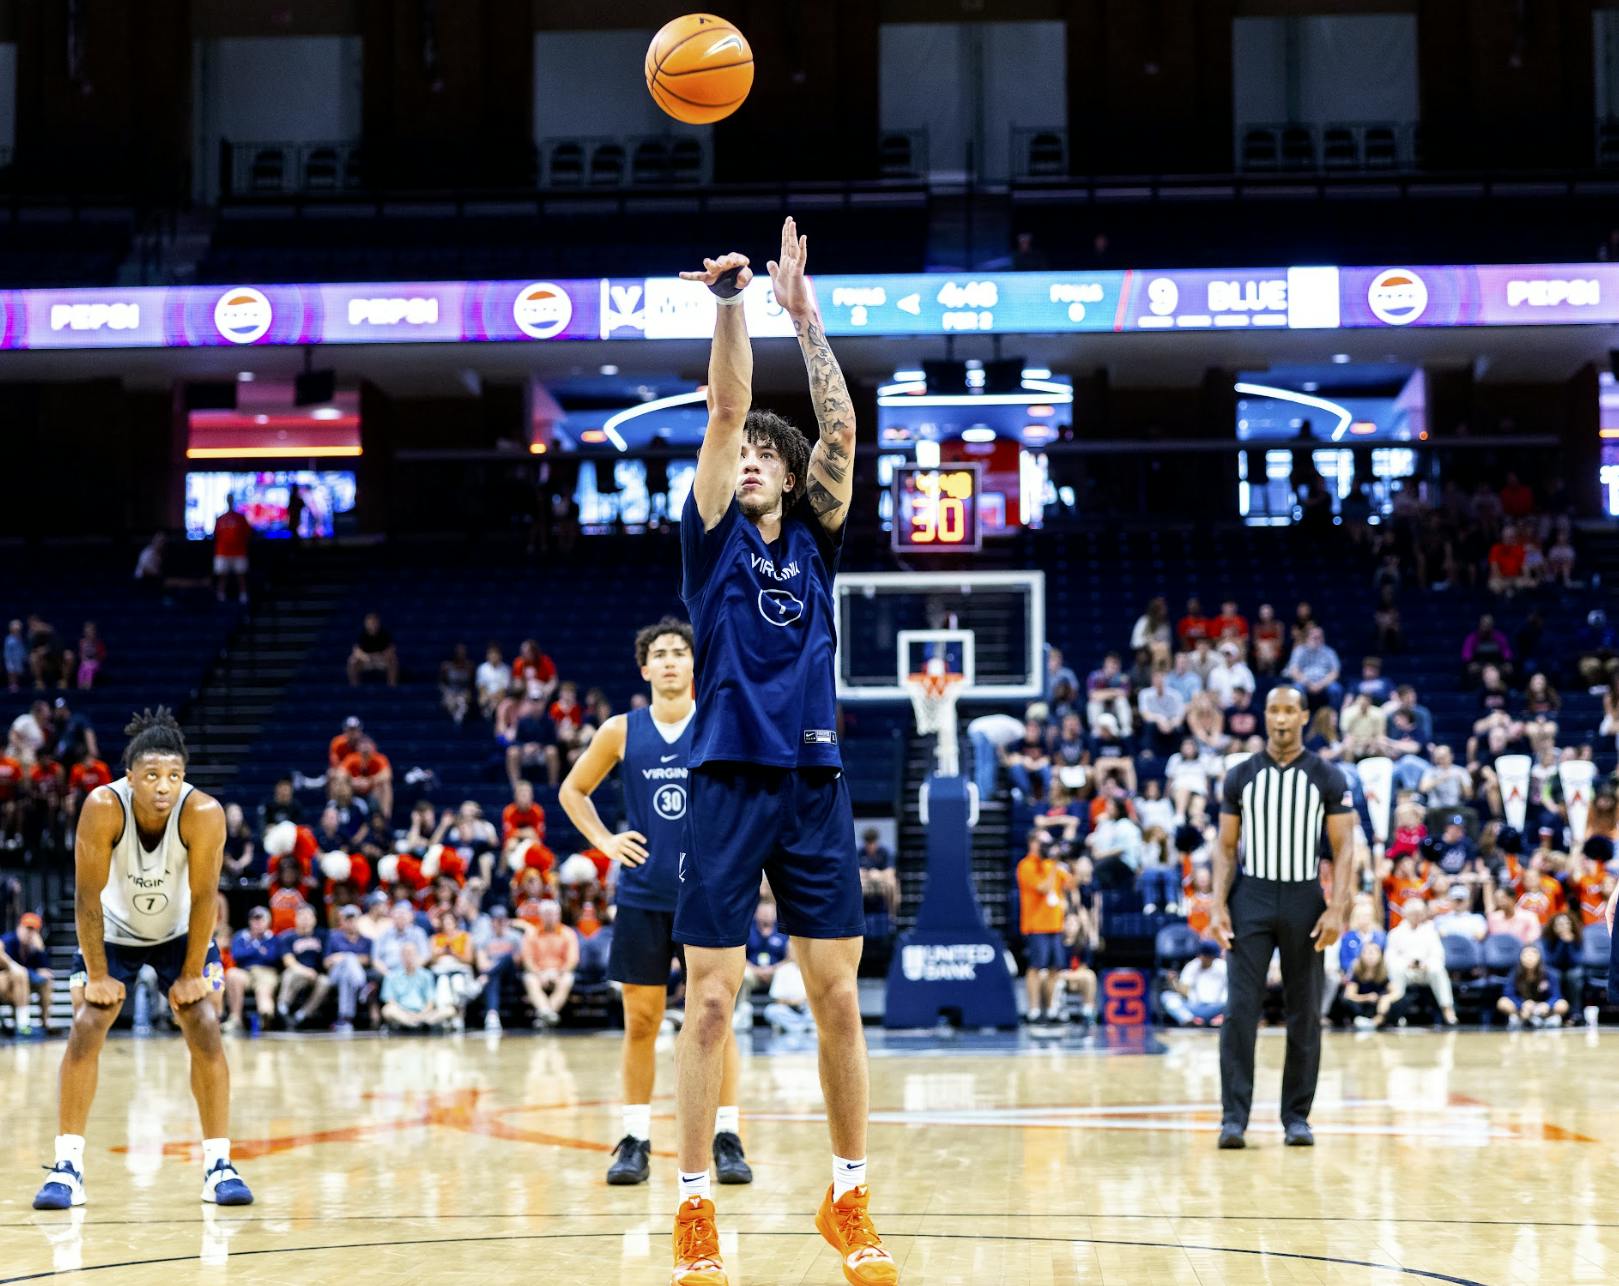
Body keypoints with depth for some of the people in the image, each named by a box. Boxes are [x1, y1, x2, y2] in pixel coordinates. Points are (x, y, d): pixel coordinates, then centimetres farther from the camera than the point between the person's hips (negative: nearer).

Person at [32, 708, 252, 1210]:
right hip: (113, 931, 0)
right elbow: (87, 895, -25)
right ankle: (67, 1167, -6)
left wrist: (192, 975, -18)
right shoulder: (103, 808, -33)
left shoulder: (203, 813, -32)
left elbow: (203, 897, -23)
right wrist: (96, 975, -21)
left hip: (181, 932, 0)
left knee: (205, 1028, -10)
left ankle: (219, 1164, -3)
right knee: (86, 1028, -12)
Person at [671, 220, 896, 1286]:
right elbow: (726, 409, -3)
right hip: (731, 784, -2)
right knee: (711, 1003, -2)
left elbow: (841, 426, 3)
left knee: (839, 1003, 4)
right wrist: (731, 303, -11)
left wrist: (806, 313, 2)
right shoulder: (714, 536, 7)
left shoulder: (816, 538, 13)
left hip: (816, 786, 2)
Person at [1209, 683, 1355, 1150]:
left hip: (1303, 900, 0)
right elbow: (1226, 847, 6)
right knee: (1240, 1009, -8)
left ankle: (1297, 1116, 13)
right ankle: (1234, 1116, -7)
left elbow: (1343, 848, -1)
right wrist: (1218, 906, -5)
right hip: (1250, 899, 0)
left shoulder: (1328, 778, 1)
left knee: (1304, 1013, 4)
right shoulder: (1241, 776, 5)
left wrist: (1337, 909, -13)